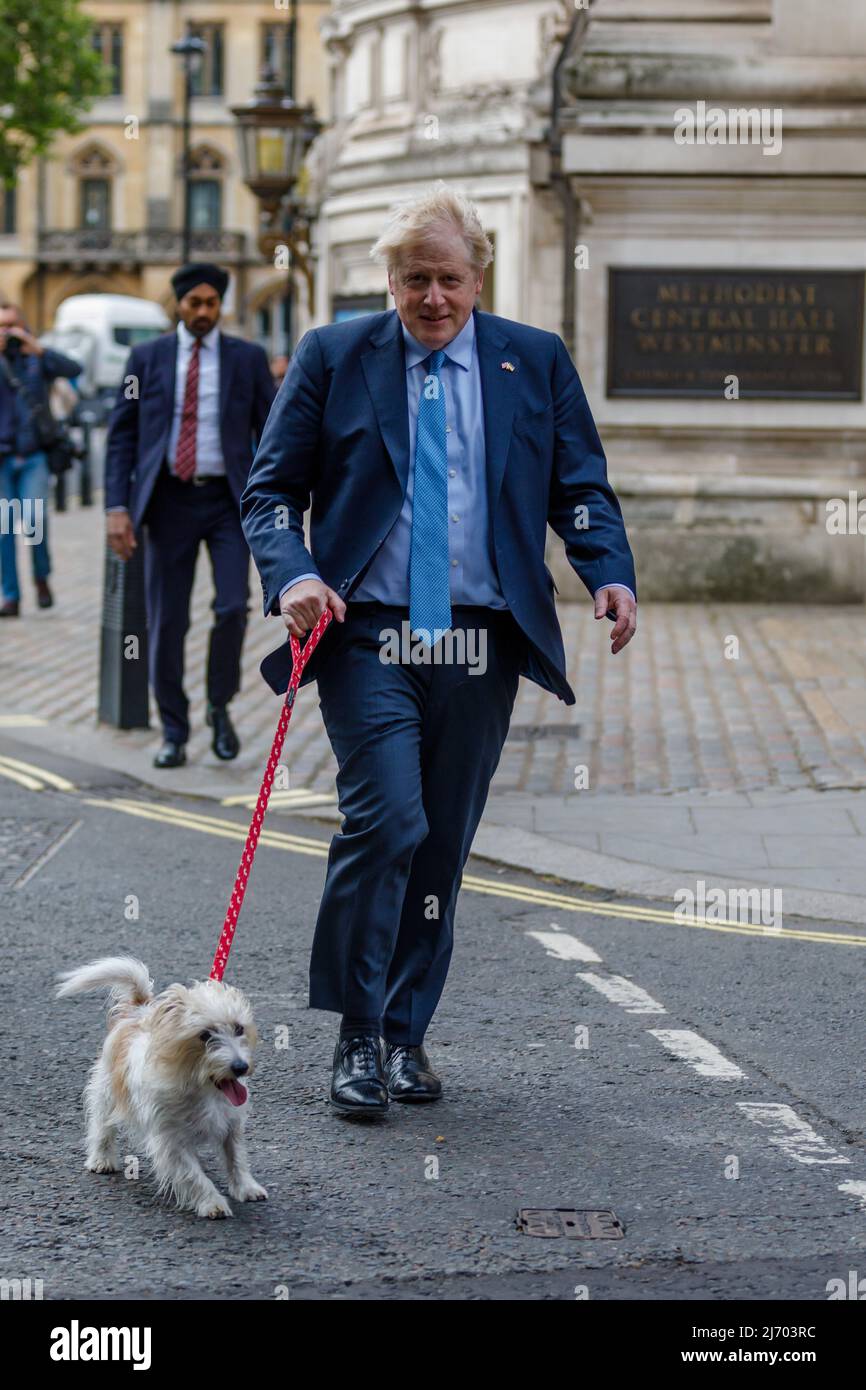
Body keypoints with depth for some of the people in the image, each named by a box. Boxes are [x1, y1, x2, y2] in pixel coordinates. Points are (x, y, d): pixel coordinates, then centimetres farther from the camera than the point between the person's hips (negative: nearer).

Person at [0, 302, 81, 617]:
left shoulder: (37, 359, 6)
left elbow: (74, 369, -10)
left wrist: (37, 348, -19)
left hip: (34, 457, -1)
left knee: (34, 520, -17)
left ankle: (42, 577, 8)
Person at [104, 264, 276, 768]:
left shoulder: (248, 358, 4)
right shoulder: (147, 358, 5)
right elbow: (121, 436, 4)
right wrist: (117, 507, -6)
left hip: (228, 501, -1)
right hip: (170, 500, 1)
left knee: (233, 608, -15)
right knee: (167, 623, 2)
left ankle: (220, 706, 10)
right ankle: (174, 735, 15)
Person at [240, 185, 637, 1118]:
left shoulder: (537, 361, 9)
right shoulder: (332, 357, 5)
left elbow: (580, 486, 11)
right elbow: (270, 488, 5)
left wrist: (611, 575, -8)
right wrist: (291, 576, -14)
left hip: (482, 645, 2)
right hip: (367, 634, -2)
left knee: (442, 845, 7)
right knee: (386, 820, -16)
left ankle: (405, 1033, 20)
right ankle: (357, 1036, -2)